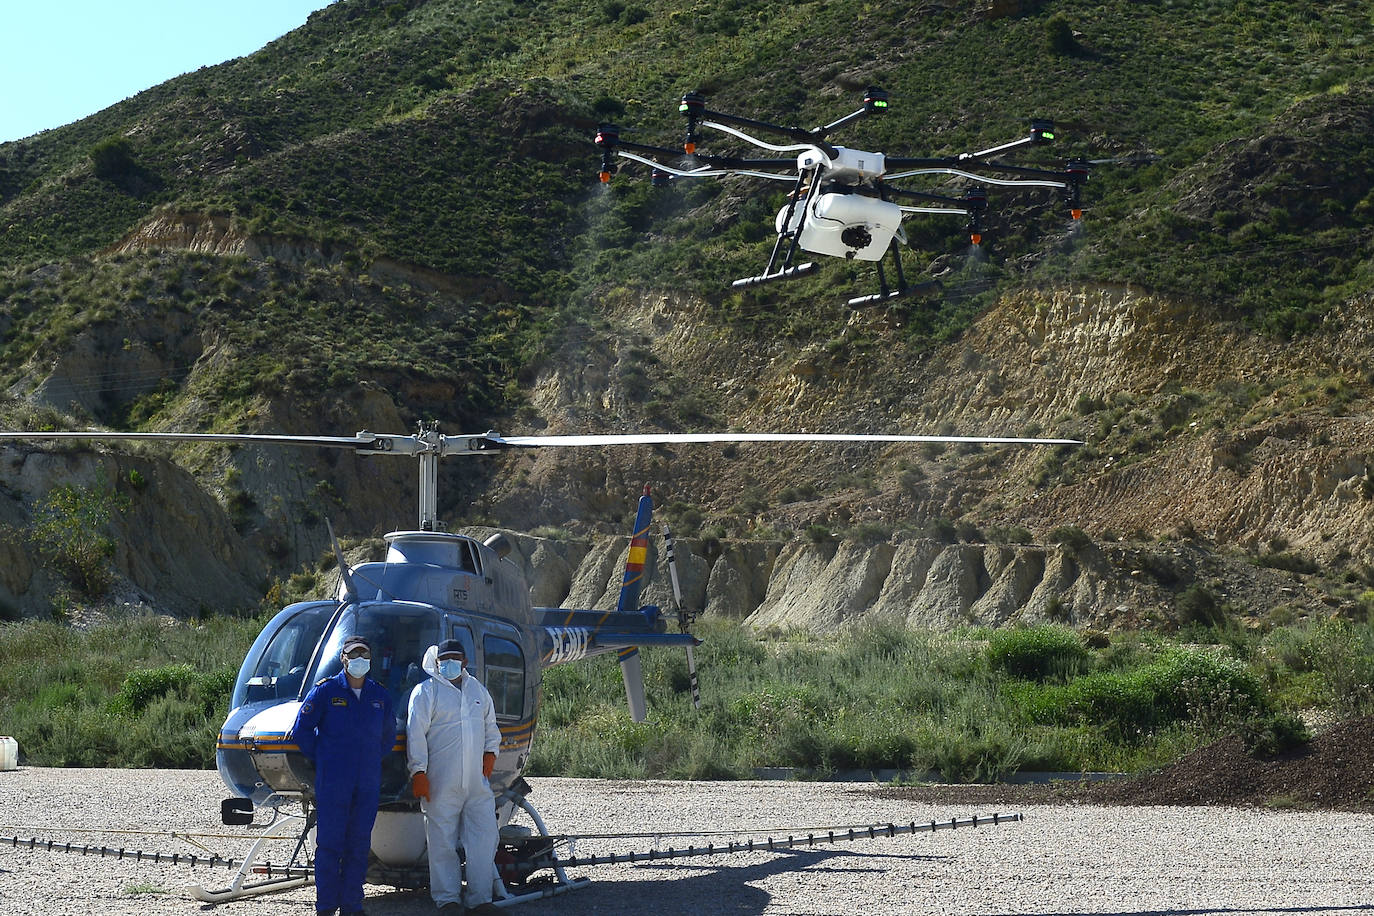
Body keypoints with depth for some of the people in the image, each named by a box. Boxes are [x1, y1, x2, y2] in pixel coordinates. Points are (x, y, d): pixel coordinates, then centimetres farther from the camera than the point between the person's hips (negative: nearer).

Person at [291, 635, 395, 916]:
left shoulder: (380, 695, 11)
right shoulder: (325, 691, -1)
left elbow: (388, 736, 23)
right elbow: (301, 729, 2)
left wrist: (373, 761, 13)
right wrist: (320, 760, 2)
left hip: (368, 783, 4)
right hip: (332, 782, -4)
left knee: (359, 845, 5)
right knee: (329, 843, -3)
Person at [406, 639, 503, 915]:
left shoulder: (477, 690, 16)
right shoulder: (425, 691, -1)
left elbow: (490, 725, 28)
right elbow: (416, 733, -7)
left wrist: (490, 752, 12)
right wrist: (418, 772, -13)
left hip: (477, 780, 5)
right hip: (441, 783, -5)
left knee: (485, 836, 2)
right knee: (443, 842, 0)